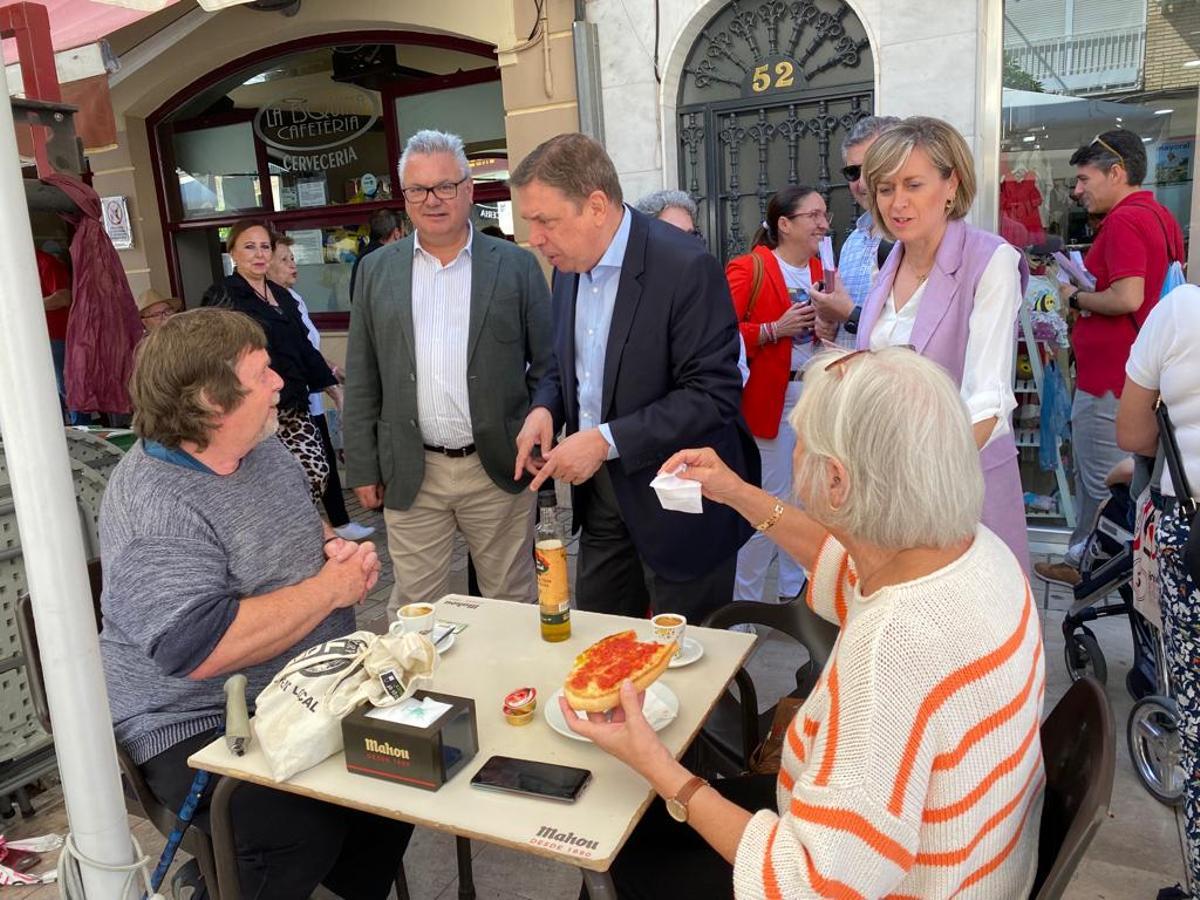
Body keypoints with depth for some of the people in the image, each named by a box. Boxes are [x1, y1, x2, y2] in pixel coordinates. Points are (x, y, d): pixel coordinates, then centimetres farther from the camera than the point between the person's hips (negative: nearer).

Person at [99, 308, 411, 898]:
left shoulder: (263, 449, 3)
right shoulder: (154, 511, -23)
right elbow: (202, 647, -32)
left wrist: (335, 547, -2)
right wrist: (330, 588, -22)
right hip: (199, 726, -7)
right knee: (302, 831, -26)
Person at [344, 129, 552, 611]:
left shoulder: (517, 265, 0)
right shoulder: (376, 270, 6)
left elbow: (548, 366, 2)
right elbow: (361, 379, 7)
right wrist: (363, 467, 5)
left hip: (499, 468, -1)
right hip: (410, 474, 2)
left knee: (512, 603, 12)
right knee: (413, 610, 9)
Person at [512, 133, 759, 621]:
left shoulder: (686, 267, -20)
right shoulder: (570, 265, 4)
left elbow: (713, 394, -23)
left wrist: (607, 441, -25)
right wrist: (545, 408, -4)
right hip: (599, 490, 7)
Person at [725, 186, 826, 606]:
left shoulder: (820, 268, 12)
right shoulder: (749, 268, -10)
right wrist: (775, 330, -23)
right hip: (771, 397, -7)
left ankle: (794, 591, 30)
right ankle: (743, 599, 14)